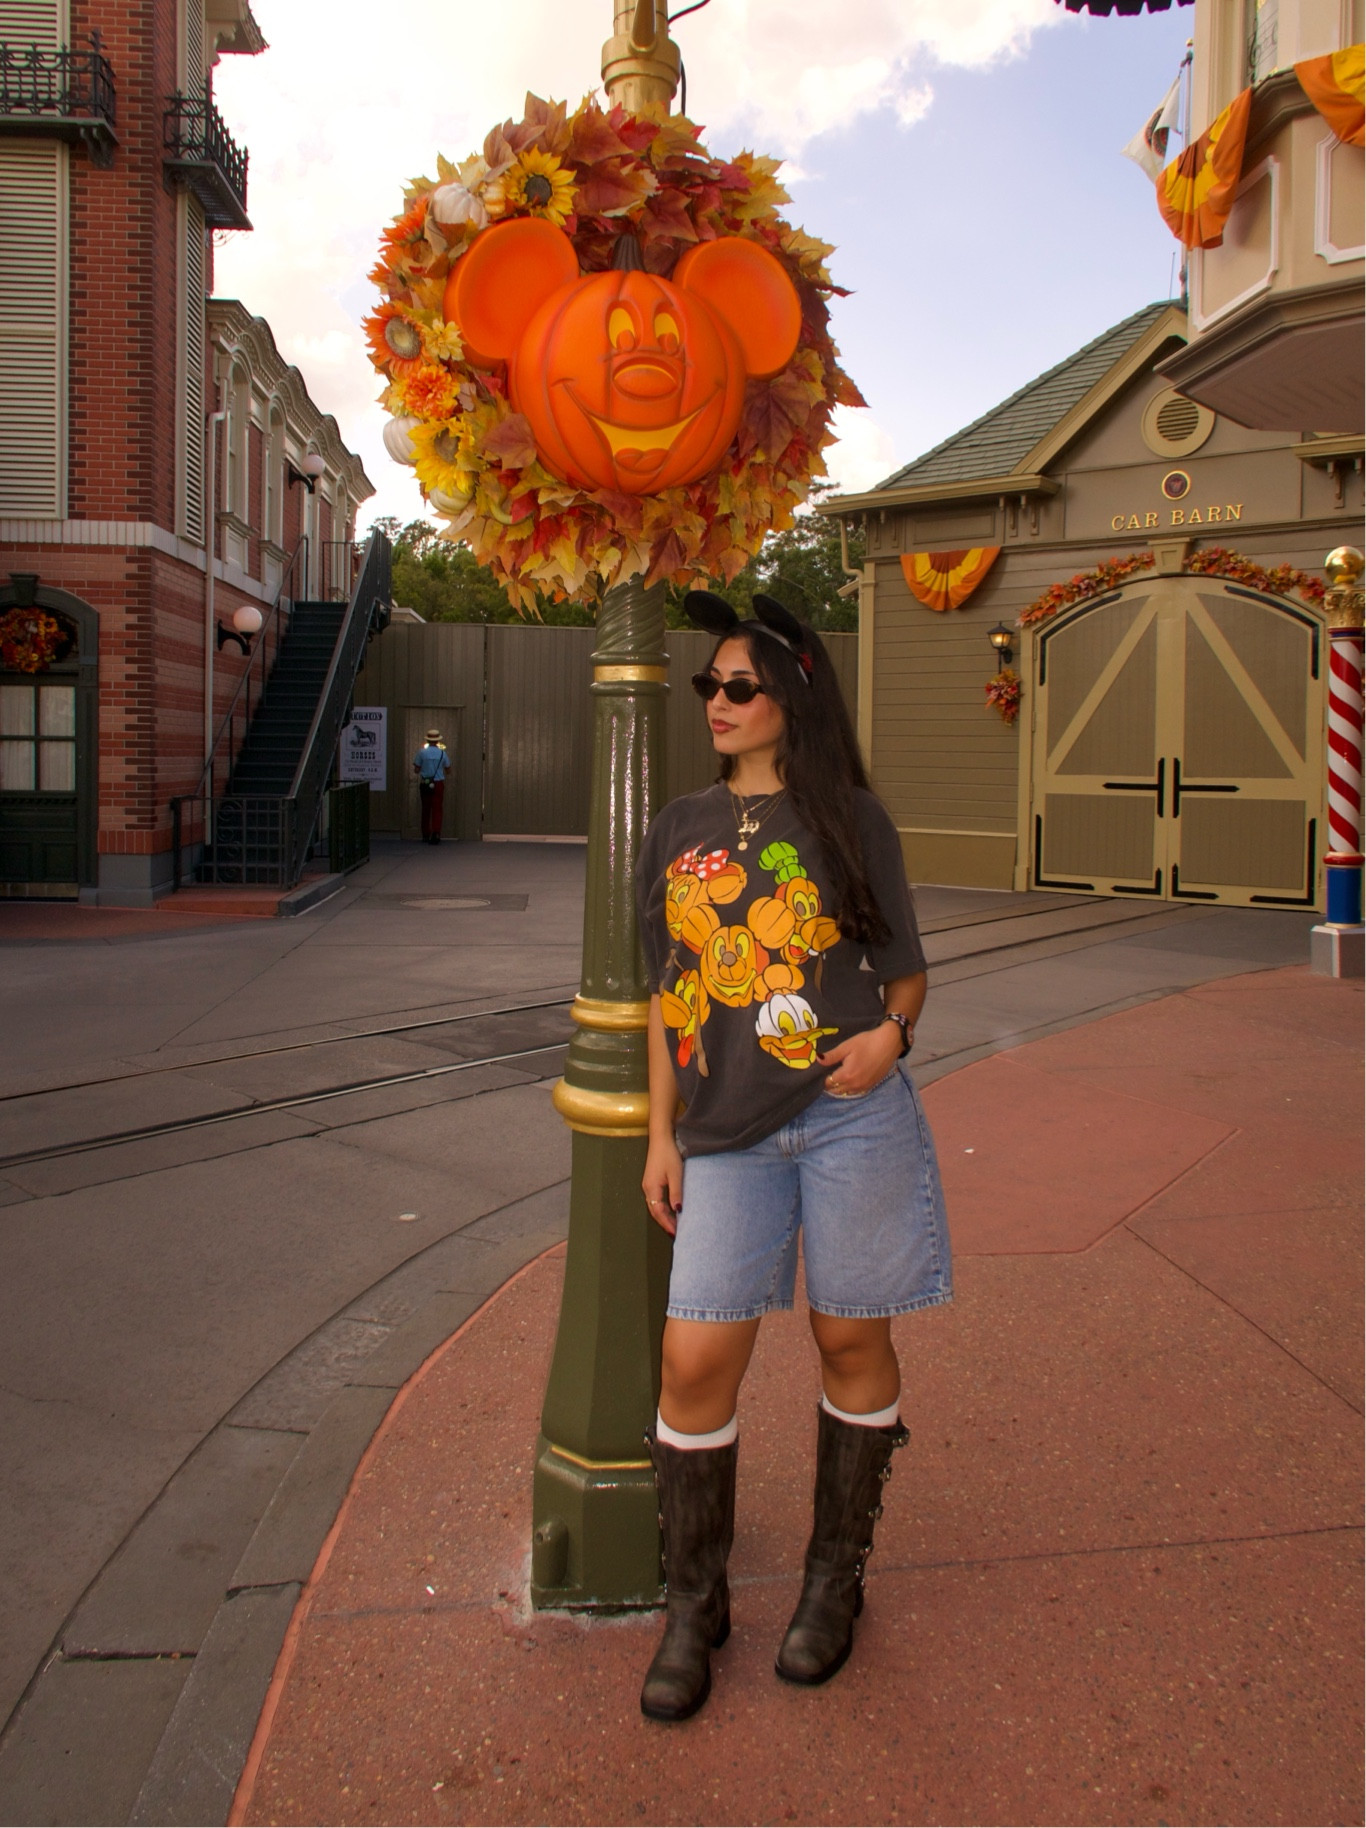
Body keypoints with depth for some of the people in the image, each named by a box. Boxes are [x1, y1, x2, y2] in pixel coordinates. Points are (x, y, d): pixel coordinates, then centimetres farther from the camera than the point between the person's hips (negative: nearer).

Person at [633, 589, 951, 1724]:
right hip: (727, 1135, 2)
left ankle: (836, 1578, 31)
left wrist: (891, 1034, -15)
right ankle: (694, 1607, 21)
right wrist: (663, 1136, 10)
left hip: (852, 1115, -2)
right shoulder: (679, 831, 12)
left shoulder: (850, 820, 3)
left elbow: (906, 969, 8)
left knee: (851, 1340, 9)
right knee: (695, 1361, -1)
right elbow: (667, 995, 14)